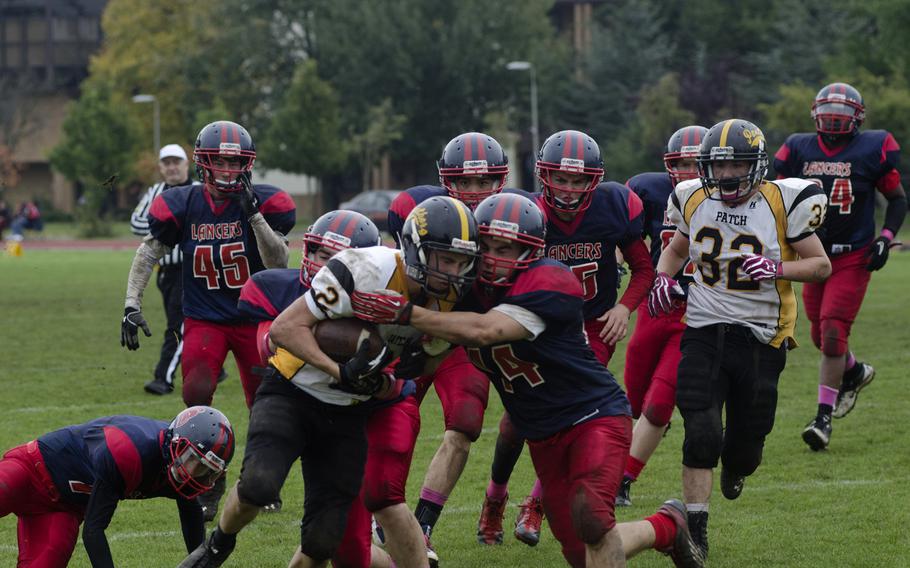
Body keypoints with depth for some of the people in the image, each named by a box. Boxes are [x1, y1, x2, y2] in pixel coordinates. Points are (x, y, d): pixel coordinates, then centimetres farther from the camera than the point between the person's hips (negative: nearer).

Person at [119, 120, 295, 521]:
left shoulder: (266, 203, -11)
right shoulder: (182, 205, -7)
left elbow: (279, 263, -18)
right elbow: (148, 253, 0)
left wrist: (253, 213, -27)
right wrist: (131, 304, -9)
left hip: (254, 317, 0)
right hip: (204, 319, 0)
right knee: (197, 394, -19)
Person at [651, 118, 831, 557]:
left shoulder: (784, 202, -9)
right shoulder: (694, 200, 2)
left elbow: (822, 266, -4)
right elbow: (676, 248, 22)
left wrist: (776, 268, -21)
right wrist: (664, 279, 1)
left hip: (760, 338, -1)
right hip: (703, 334, 1)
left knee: (747, 436, 9)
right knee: (701, 432, -14)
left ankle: (735, 468, 47)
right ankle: (695, 528, -9)